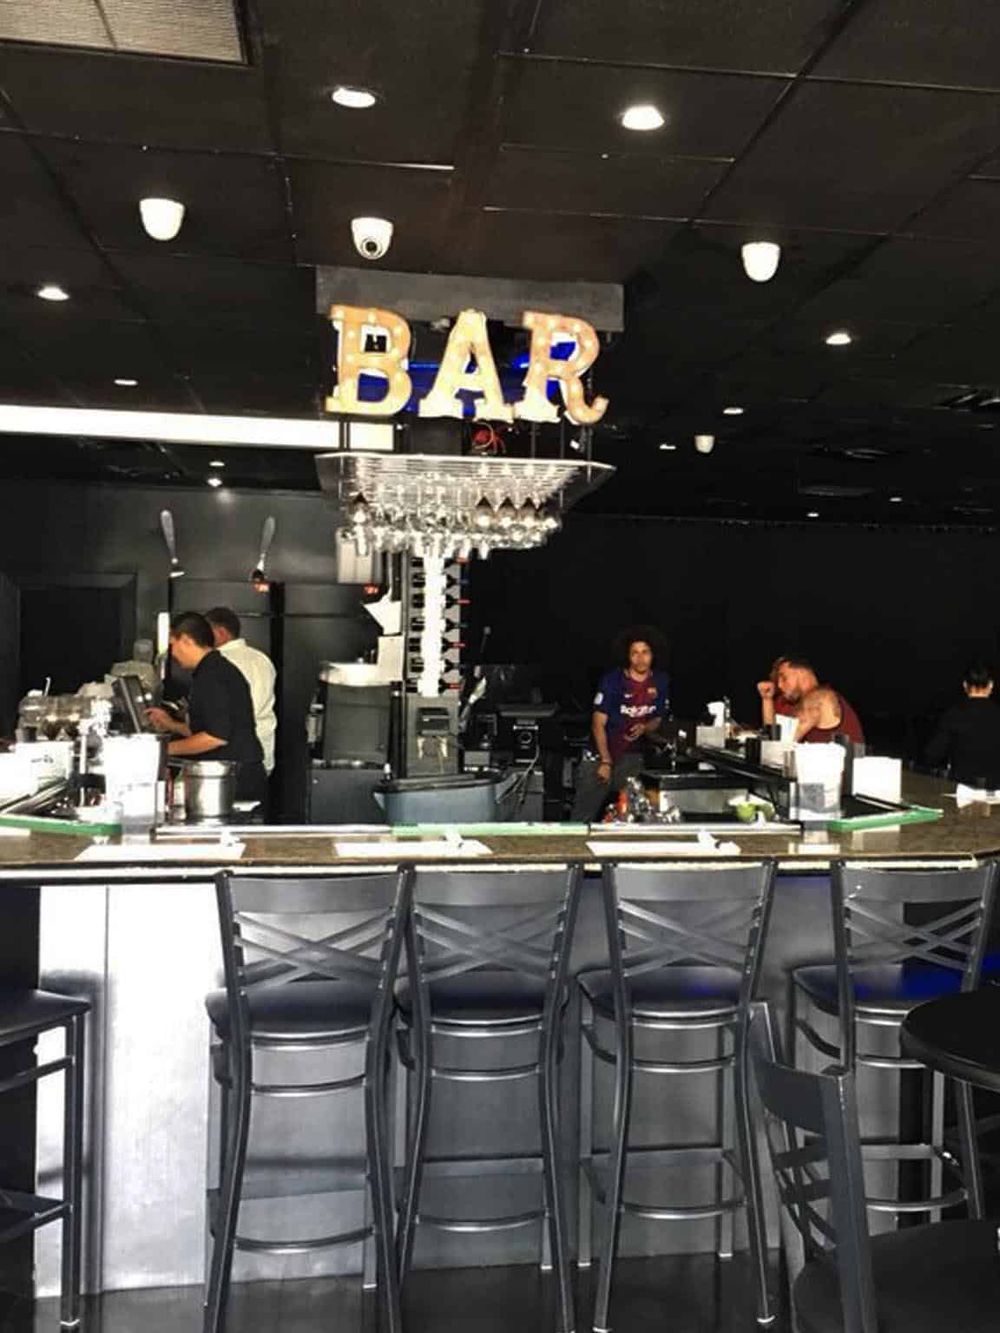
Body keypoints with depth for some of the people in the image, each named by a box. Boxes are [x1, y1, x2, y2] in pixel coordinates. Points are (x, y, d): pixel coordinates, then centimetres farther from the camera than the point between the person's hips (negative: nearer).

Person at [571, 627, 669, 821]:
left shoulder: (660, 682, 0)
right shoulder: (612, 680, -13)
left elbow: (657, 719, 11)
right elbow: (598, 723, -12)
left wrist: (644, 728, -13)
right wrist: (606, 761, -19)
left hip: (632, 756, 3)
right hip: (601, 752, -3)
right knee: (584, 814, -3)